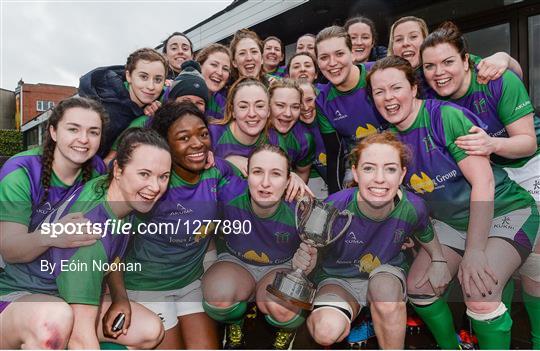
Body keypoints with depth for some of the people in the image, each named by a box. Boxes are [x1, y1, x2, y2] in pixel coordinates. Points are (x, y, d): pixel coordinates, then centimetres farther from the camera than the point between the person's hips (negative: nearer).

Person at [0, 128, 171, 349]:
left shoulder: (127, 196, -9)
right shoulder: (90, 226, -34)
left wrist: (120, 297, 0)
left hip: (70, 297, 8)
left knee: (151, 331, -2)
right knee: (56, 317, -41)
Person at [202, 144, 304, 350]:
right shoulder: (230, 193, -26)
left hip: (282, 266, 0)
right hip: (236, 262, 1)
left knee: (281, 308, -33)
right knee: (218, 296, -32)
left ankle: (287, 328, 8)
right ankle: (234, 324, 7)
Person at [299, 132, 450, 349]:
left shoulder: (413, 207, -19)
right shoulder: (335, 207, -28)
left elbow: (427, 236, 6)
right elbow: (312, 250, -19)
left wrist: (438, 261, -7)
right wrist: (304, 261, -40)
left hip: (387, 275, 2)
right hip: (338, 279, -1)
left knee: (384, 286, -35)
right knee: (327, 332, -29)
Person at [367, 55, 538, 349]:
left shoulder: (446, 116, -21)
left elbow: (483, 180, -25)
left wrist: (474, 251, -27)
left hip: (504, 212, -6)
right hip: (451, 221, 7)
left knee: (480, 294, -26)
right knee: (417, 287, 1)